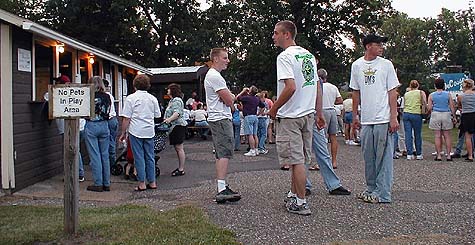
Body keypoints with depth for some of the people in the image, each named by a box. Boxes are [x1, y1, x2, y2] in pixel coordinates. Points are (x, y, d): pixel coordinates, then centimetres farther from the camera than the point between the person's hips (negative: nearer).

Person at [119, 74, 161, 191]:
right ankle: (152, 182, 15)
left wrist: (123, 133, 0)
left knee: (139, 157, 1)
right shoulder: (153, 98, 7)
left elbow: (126, 118, -8)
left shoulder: (131, 98, -6)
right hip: (149, 131, 4)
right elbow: (157, 115, 14)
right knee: (150, 157, 11)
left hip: (136, 131, -4)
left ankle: (142, 183, 3)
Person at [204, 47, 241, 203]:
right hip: (221, 119, -11)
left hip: (218, 119, 11)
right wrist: (231, 97, 7)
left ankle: (222, 187, 16)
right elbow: (229, 101, -15)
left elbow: (229, 99, 24)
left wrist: (229, 97, 2)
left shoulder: (212, 75, 22)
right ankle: (222, 190, -21)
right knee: (224, 153, -16)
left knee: (221, 154, 12)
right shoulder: (215, 76, -14)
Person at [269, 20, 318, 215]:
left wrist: (274, 109, -12)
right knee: (299, 158, 16)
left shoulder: (285, 56, -14)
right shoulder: (309, 55, 12)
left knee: (296, 160, -3)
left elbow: (291, 87, -25)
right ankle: (293, 195, 28)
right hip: (308, 113, 9)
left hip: (290, 117, -8)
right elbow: (316, 87, 15)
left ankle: (301, 203, 3)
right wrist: (319, 113, 22)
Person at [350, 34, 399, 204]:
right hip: (365, 120, 4)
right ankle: (371, 188, 24)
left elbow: (392, 92, -1)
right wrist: (355, 116, 14)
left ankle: (382, 194, 4)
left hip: (383, 119, -4)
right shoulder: (356, 65, 9)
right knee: (368, 156, 11)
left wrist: (393, 118, -8)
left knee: (383, 156, -2)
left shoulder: (386, 64, 1)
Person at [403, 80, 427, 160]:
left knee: (408, 134, 2)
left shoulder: (406, 94, 14)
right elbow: (424, 103, -3)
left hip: (406, 114, 3)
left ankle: (409, 154, -1)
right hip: (416, 114, -2)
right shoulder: (421, 92, 6)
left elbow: (404, 105, 9)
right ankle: (419, 154, 13)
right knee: (418, 135, 6)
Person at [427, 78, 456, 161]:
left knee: (437, 136, 2)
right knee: (447, 136, 6)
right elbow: (452, 107, 2)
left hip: (436, 115, -1)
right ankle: (448, 155, 5)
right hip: (446, 115, 1)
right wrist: (454, 117, 11)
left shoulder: (431, 95, 1)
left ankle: (439, 155, 2)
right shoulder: (448, 94, 2)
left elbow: (429, 108, -3)